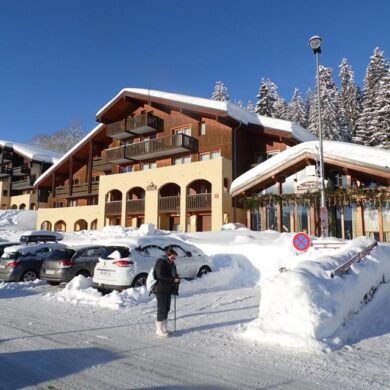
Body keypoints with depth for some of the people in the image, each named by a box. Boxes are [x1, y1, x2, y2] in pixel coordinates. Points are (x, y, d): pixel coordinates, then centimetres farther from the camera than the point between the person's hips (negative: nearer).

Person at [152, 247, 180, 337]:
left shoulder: (172, 264, 13)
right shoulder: (161, 262, -12)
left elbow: (175, 275, 16)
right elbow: (160, 276, -21)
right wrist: (173, 280, -22)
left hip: (168, 290, 8)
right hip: (160, 289, -8)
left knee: (167, 309, 11)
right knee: (162, 309, -5)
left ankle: (164, 328, 21)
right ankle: (159, 330, 4)